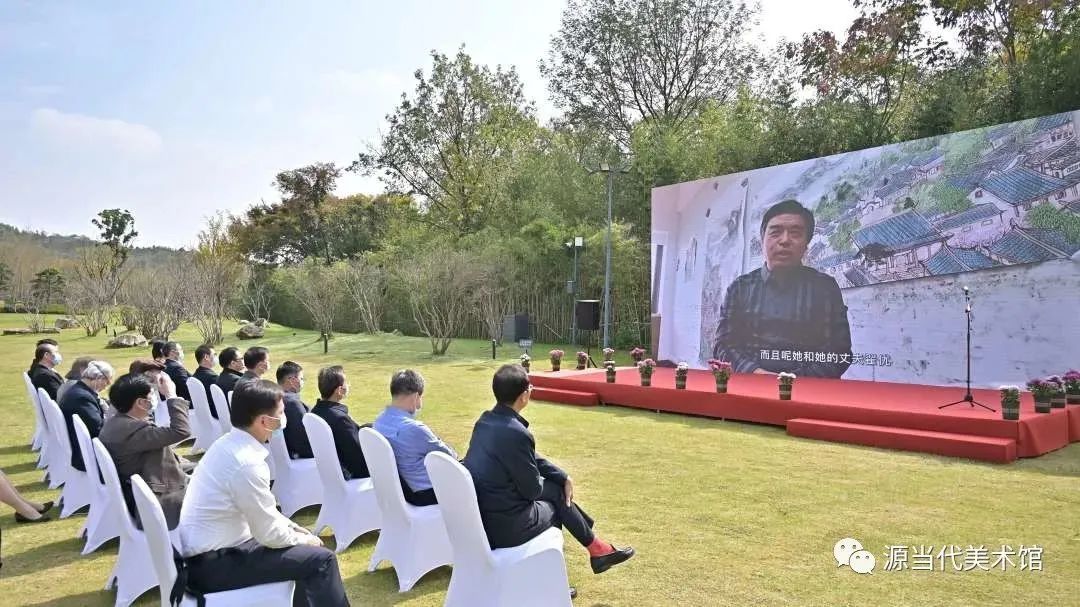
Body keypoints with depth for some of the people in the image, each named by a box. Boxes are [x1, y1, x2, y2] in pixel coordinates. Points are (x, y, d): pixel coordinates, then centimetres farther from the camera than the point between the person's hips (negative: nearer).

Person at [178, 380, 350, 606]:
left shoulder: (227, 443, 2)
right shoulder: (248, 463, -27)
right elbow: (270, 535, -18)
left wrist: (292, 527, 11)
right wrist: (302, 539, -1)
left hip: (205, 552, 10)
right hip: (214, 564, -10)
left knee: (306, 553, 18)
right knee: (320, 559, -12)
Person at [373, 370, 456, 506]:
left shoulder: (379, 421, -4)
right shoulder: (414, 429, -30)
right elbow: (448, 455, -13)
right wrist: (454, 456, 8)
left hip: (400, 489, 8)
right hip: (425, 494, -8)